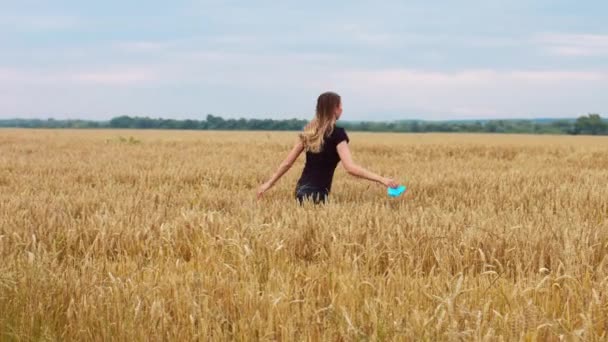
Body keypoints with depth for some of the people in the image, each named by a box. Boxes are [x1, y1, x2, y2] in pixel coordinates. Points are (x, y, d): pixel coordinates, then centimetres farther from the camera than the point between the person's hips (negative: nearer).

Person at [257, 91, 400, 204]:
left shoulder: (309, 131, 9)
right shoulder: (337, 133, -10)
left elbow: (287, 162, 11)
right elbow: (350, 167, -21)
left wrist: (269, 183, 21)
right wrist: (381, 179, -23)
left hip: (301, 189, 7)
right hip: (317, 193, -7)